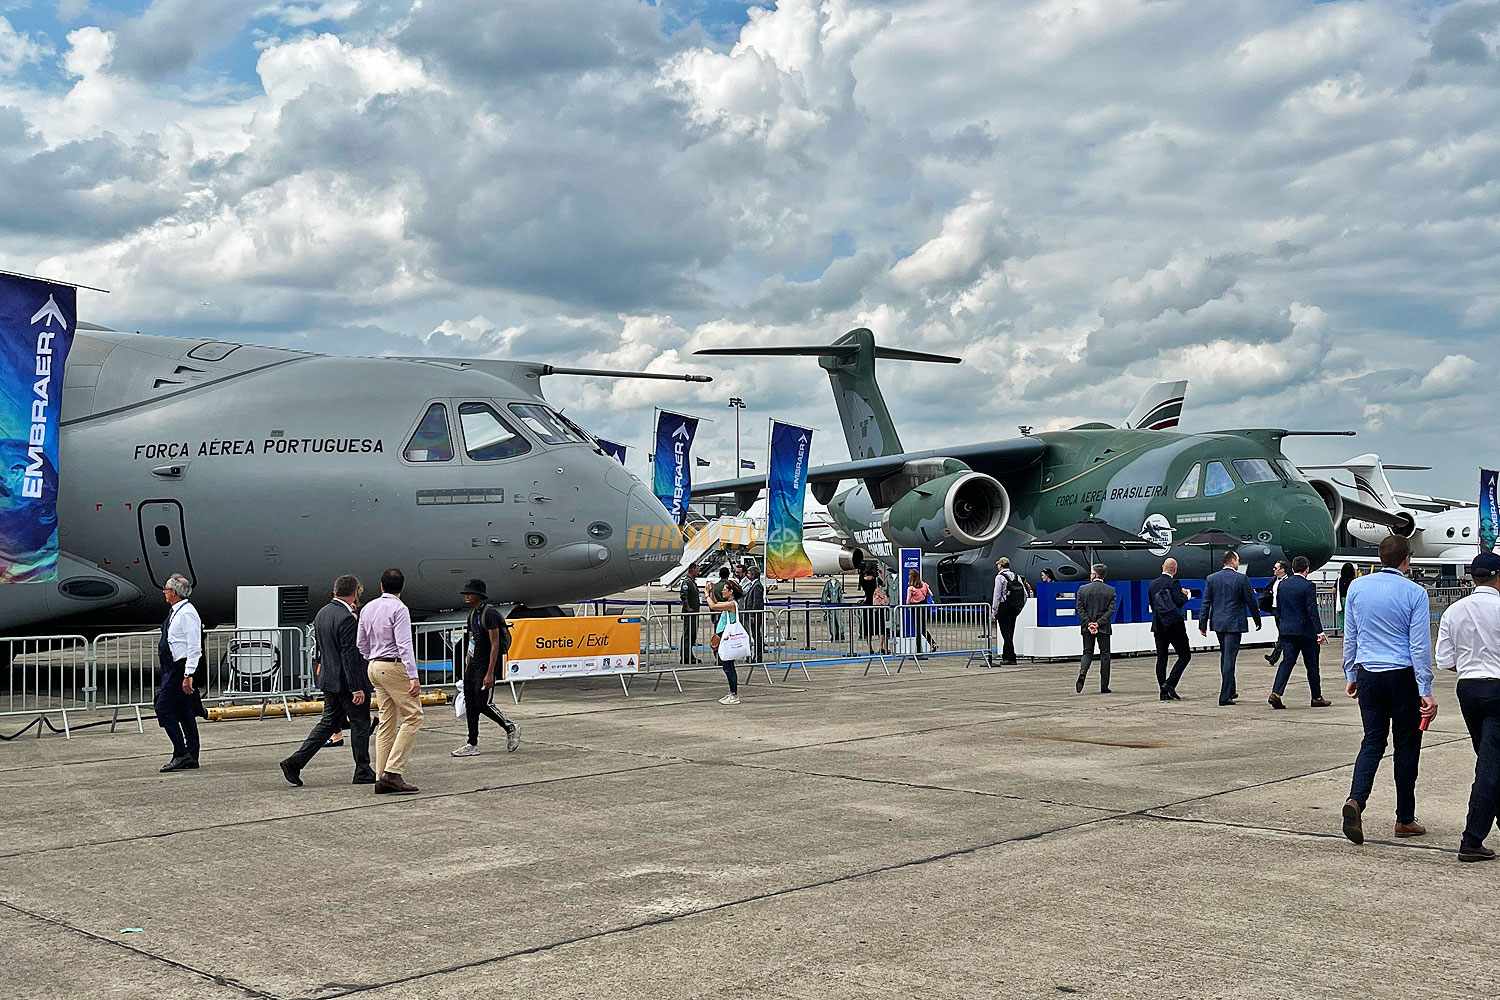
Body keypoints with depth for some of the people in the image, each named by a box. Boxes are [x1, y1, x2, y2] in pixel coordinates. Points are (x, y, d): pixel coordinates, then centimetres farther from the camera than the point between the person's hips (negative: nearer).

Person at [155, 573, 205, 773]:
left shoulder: (187, 613, -16)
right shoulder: (175, 611, 15)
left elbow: (194, 648, -21)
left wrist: (188, 676, -25)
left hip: (181, 669, -10)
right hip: (172, 668, 10)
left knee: (164, 709, -10)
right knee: (184, 713, 11)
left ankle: (181, 755, -7)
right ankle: (191, 758, 15)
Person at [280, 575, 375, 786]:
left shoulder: (321, 613, 8)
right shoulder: (347, 618, -20)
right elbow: (350, 655, -23)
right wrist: (357, 688, -21)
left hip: (329, 679, 8)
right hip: (347, 681, -8)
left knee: (329, 721, 14)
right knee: (360, 723, 4)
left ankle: (295, 762, 7)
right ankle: (363, 772, 13)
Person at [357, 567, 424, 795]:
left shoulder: (368, 608, 12)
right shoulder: (399, 609, -11)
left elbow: (362, 644, 17)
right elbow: (404, 645, -18)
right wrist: (413, 677, -21)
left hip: (374, 666, 8)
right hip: (394, 666, -8)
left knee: (387, 721, 10)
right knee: (412, 716, -6)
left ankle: (381, 778, 7)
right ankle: (393, 772, -16)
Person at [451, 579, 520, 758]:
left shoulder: (489, 614, -16)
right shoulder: (472, 613, 12)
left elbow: (495, 645, -20)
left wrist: (490, 674, -23)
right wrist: (467, 664, 18)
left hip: (487, 664, -9)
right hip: (473, 663, 9)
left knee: (483, 703, -9)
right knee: (470, 703, 6)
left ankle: (511, 728, 11)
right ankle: (472, 745, 10)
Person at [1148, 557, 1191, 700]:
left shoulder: (1153, 584, 7)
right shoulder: (1173, 583, -12)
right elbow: (1180, 602, -18)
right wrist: (1184, 594, 0)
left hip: (1158, 625, 6)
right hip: (1174, 624, -6)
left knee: (1161, 658, 8)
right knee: (1185, 655, 4)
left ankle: (1164, 692, 7)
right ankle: (1170, 684, -10)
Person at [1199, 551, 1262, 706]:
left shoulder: (1211, 579, 2)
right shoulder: (1241, 579, -9)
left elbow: (1206, 603, 3)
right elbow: (1251, 602, -4)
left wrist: (1203, 624, 7)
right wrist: (1257, 620, 9)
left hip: (1218, 623, 5)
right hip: (1234, 624, -4)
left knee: (1224, 656, 19)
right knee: (1229, 658, -4)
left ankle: (1230, 690, 28)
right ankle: (1225, 696, -7)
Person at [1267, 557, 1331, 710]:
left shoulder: (1282, 584, 6)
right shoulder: (1308, 586, -11)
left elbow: (1278, 610, 11)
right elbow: (1312, 611, -16)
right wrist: (1320, 631, -15)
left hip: (1286, 630, 4)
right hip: (1306, 631, -4)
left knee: (1287, 661, 1)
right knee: (1311, 664, 7)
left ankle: (1276, 693, -16)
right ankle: (1317, 697, 17)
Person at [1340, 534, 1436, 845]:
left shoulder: (1357, 587, 3)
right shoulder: (1415, 593, -8)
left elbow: (1349, 636, 9)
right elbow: (1420, 646, -8)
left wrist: (1351, 675, 18)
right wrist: (1426, 691, -6)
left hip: (1367, 674, 3)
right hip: (1402, 677, -3)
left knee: (1373, 740, 8)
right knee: (1406, 744, 8)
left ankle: (1355, 800, -15)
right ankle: (1405, 819, 14)